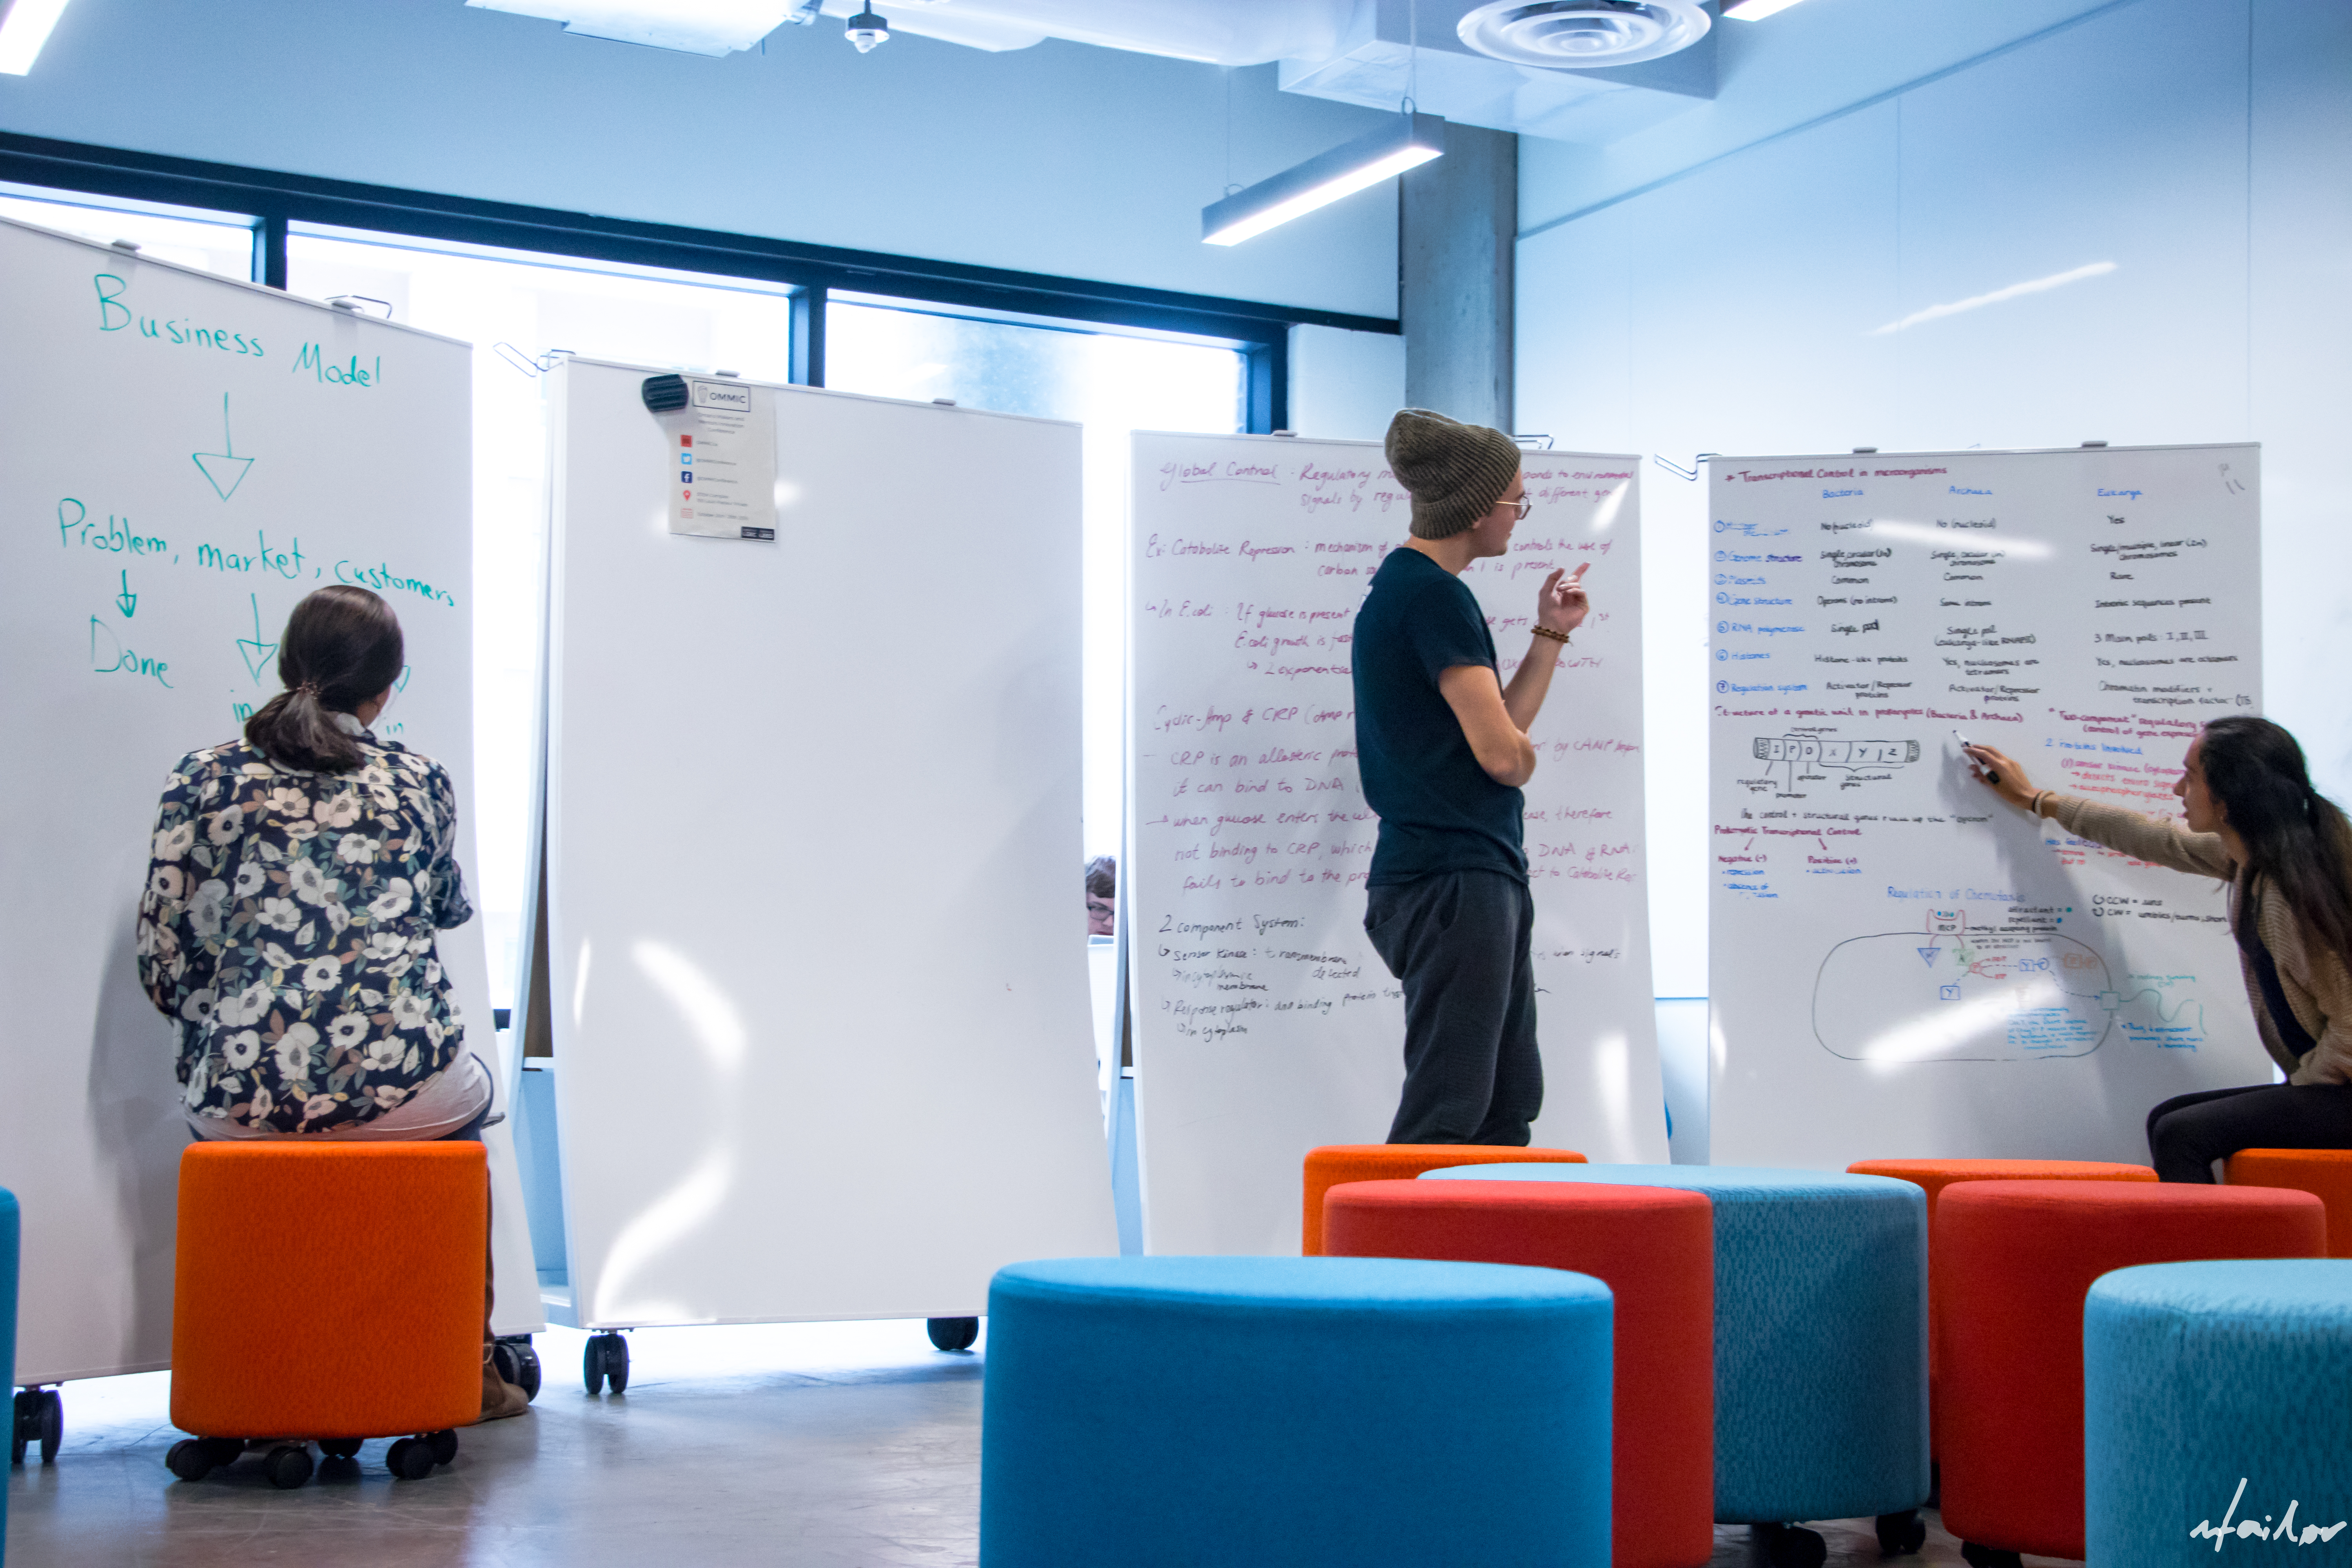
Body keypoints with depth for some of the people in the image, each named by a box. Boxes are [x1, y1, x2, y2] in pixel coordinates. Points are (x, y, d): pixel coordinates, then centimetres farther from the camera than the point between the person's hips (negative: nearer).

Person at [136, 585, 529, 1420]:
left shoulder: (204, 778, 5)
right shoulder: (418, 780, 8)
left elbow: (165, 960, 2)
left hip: (246, 1097, 1)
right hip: (403, 1083, 0)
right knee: (469, 1098, 34)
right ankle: (469, 1367, 38)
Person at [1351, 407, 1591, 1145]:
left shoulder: (1408, 586, 17)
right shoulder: (1433, 593, -14)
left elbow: (1497, 724, 22)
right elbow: (1502, 753, -19)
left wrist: (1551, 633, 18)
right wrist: (1526, 756, 3)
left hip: (1482, 876, 11)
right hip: (1453, 882, -11)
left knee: (1507, 1109, 14)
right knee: (1446, 1114, -10)